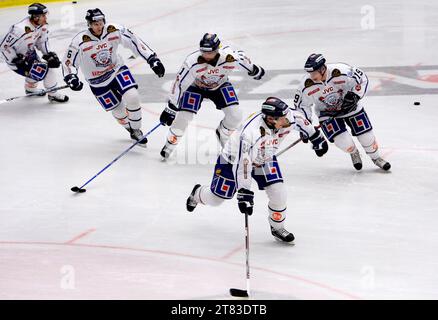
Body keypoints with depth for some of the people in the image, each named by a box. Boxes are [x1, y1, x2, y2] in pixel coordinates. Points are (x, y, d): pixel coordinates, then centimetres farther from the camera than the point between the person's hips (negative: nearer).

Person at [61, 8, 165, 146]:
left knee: (132, 97, -20)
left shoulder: (115, 31, -17)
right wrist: (71, 78, -36)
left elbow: (135, 42, -9)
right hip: (98, 82, -1)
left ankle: (136, 131, 3)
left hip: (117, 70, 1)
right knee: (118, 111, 3)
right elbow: (68, 62, -17)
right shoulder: (80, 41, -22)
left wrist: (153, 59, -13)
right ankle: (131, 129, 36)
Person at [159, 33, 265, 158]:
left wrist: (255, 70, 12)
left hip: (220, 86, 2)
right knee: (183, 116, -15)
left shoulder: (231, 57, -33)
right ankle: (170, 144, 9)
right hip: (196, 86, -2)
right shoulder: (193, 61, -38)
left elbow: (244, 61, -9)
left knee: (235, 115, -10)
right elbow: (180, 83, -33)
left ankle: (222, 134, 22)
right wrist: (170, 109, -33)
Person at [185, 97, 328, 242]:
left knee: (279, 193, -11)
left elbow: (300, 121, 0)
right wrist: (244, 192, -41)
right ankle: (197, 193, 47)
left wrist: (316, 138, 12)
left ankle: (277, 228, 16)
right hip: (234, 158, -4)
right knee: (216, 198, 10)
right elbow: (242, 164, -41)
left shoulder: (290, 118, -26)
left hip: (264, 159, 4)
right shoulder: (251, 133, -44)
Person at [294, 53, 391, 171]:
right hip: (327, 113, 1)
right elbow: (301, 104, -9)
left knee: (366, 135, 1)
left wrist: (354, 96, -25)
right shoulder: (307, 86, -25)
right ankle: (354, 153, 22)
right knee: (343, 142, -15)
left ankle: (376, 158, 30)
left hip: (350, 106, -1)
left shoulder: (341, 72, -33)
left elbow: (362, 79, -16)